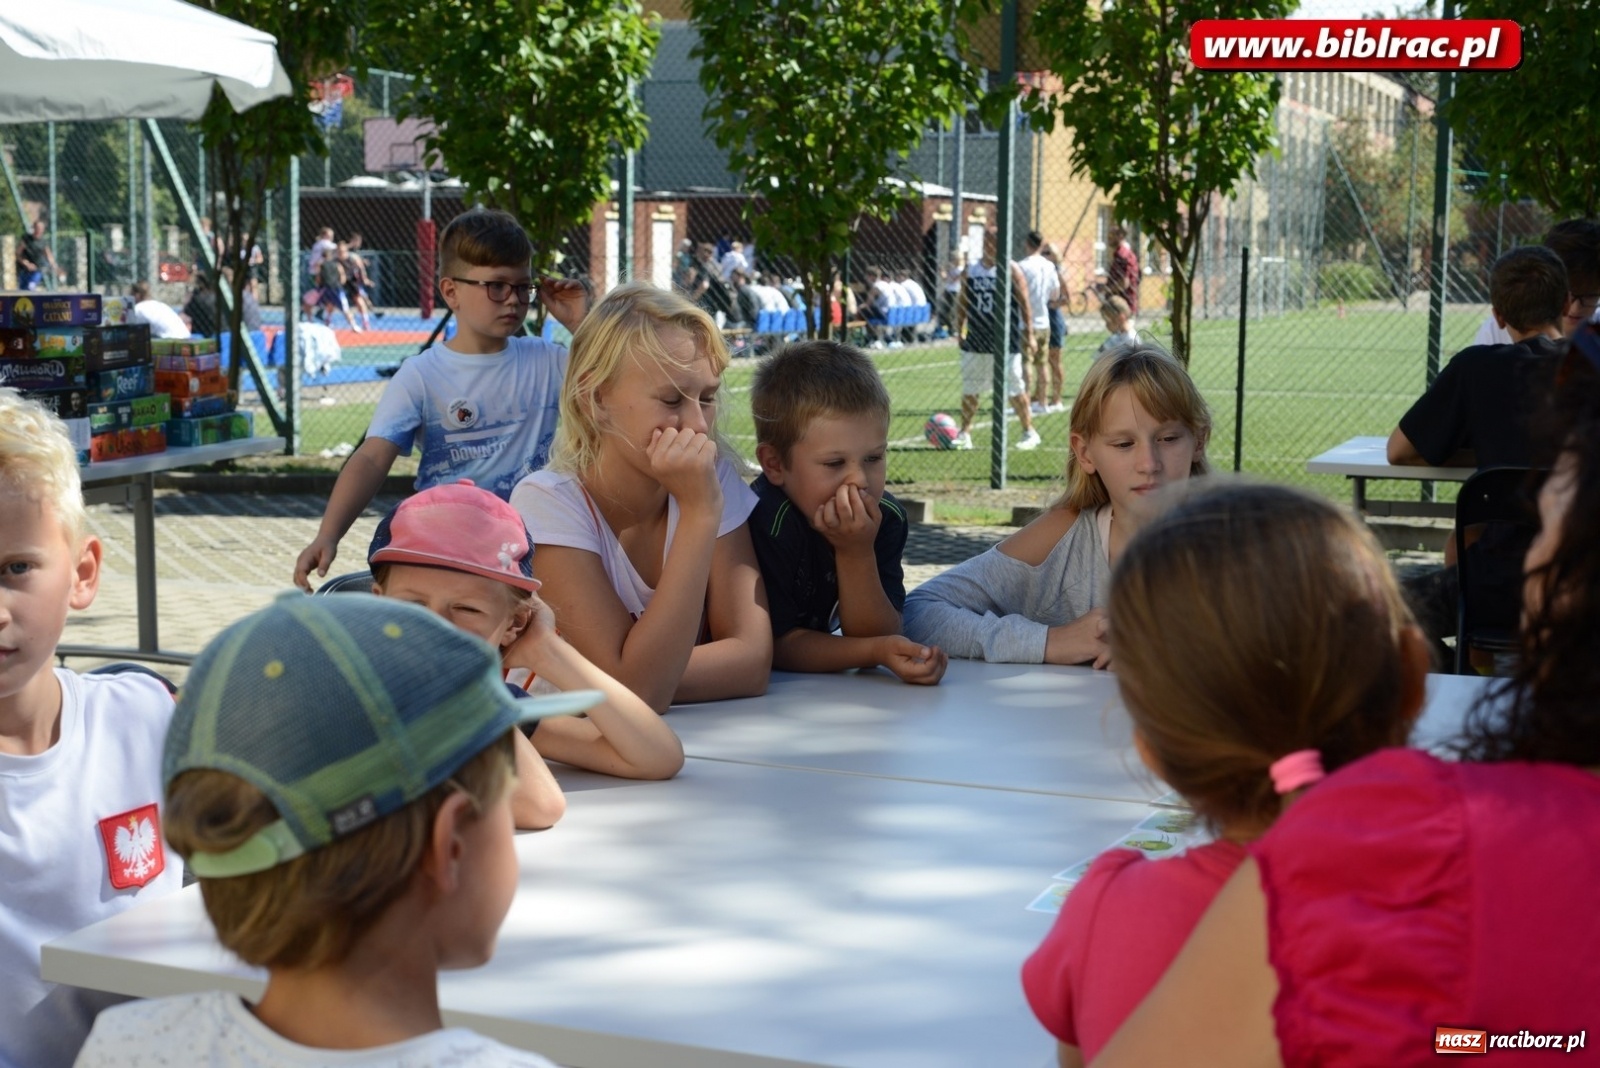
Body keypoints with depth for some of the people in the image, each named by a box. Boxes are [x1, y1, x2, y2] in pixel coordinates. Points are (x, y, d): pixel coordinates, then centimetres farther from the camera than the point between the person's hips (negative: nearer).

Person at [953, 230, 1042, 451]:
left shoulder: (1011, 270, -2)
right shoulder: (970, 270, 9)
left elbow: (1024, 303, -3)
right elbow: (962, 304, 14)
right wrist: (959, 331, 7)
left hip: (1005, 342, -4)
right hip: (975, 341, 4)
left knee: (1014, 389, 0)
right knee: (969, 388, 6)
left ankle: (1029, 432, 10)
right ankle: (965, 434, 14)